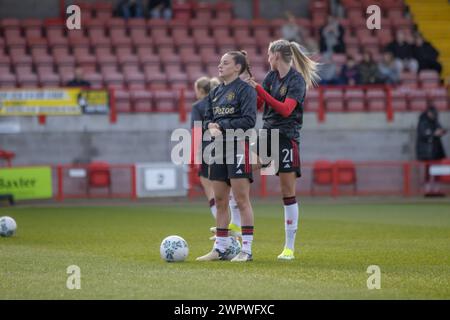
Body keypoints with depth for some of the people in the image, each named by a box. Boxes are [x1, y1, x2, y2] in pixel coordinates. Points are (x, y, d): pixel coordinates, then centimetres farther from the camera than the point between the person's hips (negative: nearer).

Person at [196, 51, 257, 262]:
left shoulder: (245, 89, -7)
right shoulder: (215, 92, 16)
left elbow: (249, 120, -14)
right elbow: (207, 118, 18)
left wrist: (222, 125, -14)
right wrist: (210, 126, -5)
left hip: (238, 147, -7)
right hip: (219, 147, 7)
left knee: (242, 200, -6)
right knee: (220, 201, 9)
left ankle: (246, 250, -3)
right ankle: (220, 248, 15)